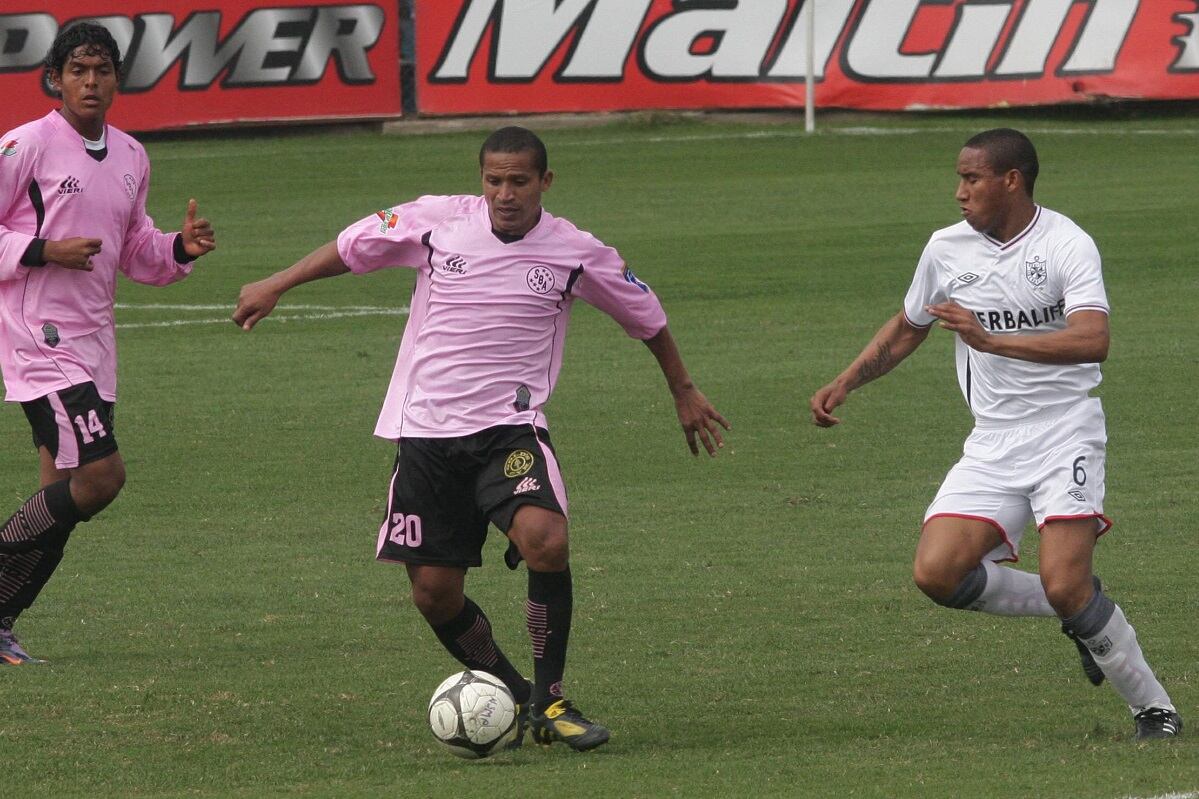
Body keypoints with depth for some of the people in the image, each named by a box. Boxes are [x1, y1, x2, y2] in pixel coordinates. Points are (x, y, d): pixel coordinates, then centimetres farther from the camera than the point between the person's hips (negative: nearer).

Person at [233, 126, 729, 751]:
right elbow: (352, 248, 14)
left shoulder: (576, 253, -3)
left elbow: (646, 317, 14)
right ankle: (510, 694, 25)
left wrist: (684, 393, 24)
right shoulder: (436, 221, -3)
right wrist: (275, 287, 17)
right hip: (425, 430, 2)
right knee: (434, 593, 0)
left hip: (510, 427, -2)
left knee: (545, 537, -29)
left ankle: (549, 700, -14)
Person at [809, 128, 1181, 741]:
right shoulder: (946, 248, 5)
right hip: (992, 445, 6)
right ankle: (1078, 614, 9)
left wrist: (992, 340, -33)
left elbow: (1092, 341, -28)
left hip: (1065, 434, -6)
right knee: (937, 572, -13)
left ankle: (1153, 707, 1)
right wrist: (846, 382, 13)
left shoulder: (1066, 244, -12)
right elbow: (907, 328, 24)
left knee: (1066, 585, -20)